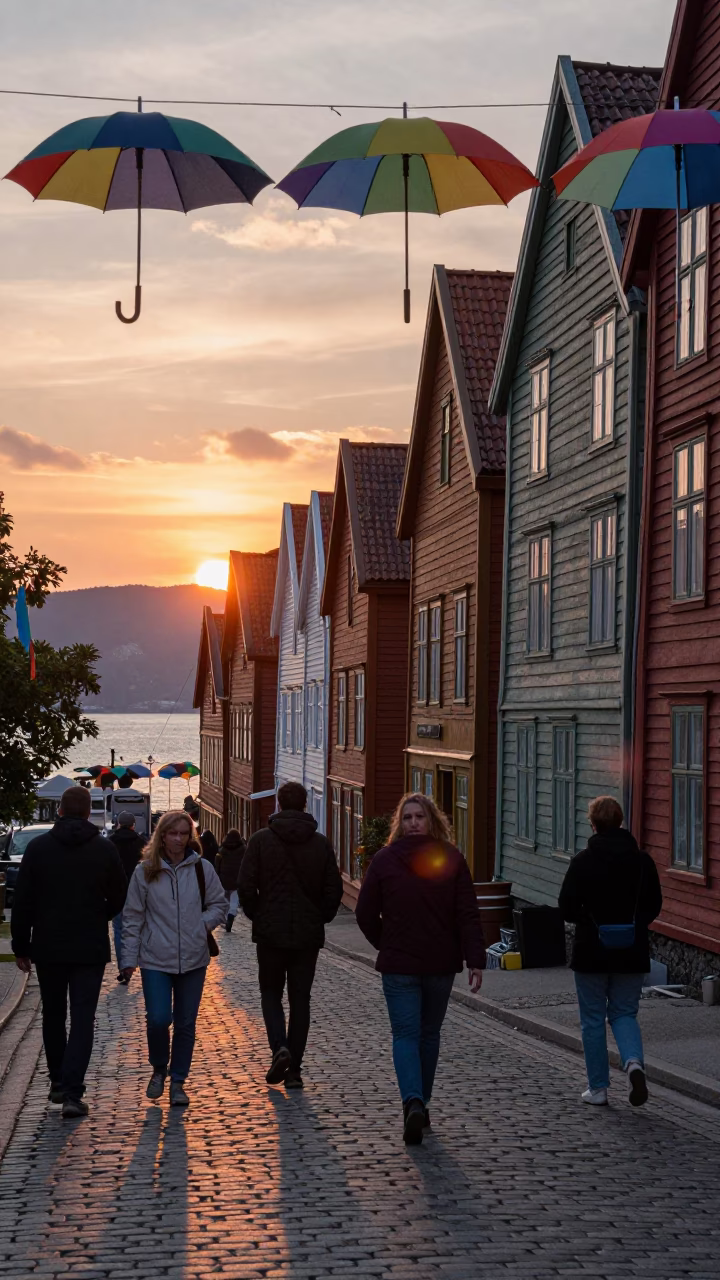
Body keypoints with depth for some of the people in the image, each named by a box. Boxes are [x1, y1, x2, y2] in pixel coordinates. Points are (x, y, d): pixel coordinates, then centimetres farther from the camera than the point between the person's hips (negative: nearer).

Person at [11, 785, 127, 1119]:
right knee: (82, 1020, -2)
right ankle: (72, 1093, -12)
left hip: (48, 947, 1)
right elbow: (119, 899, 3)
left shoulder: (38, 847, -3)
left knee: (53, 1017, 17)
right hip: (90, 950, -1)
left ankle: (59, 1083, 26)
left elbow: (22, 902, -3)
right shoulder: (105, 849, -3)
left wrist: (21, 946, 4)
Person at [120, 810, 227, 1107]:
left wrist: (203, 925, -6)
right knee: (158, 1019, -10)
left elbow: (219, 904, 12)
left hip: (193, 960, 2)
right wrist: (129, 958, 0)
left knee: (186, 1024, 6)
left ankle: (178, 1082, 19)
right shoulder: (145, 871, -2)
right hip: (155, 960, -2)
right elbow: (133, 917, 2)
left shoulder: (202, 869, 1)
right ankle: (159, 1070, 18)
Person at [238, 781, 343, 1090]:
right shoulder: (321, 843, 0)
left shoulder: (260, 840, -5)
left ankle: (279, 1047, -9)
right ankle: (294, 1069, 7)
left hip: (270, 933, -1)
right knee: (300, 999, 8)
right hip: (308, 934, 2)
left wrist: (257, 916, 8)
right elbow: (334, 889, 0)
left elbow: (246, 887, -8)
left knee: (270, 992, 14)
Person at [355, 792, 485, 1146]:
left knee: (405, 1034, 1)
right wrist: (475, 960, -7)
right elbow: (468, 914, -7)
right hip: (441, 964, 2)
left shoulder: (384, 860, -5)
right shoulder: (451, 859, -3)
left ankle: (413, 1102, -20)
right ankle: (420, 1104, 26)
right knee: (429, 1033, 17)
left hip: (398, 965, -2)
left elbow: (365, 914, -1)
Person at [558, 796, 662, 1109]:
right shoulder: (642, 861, -2)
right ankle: (634, 1061, -13)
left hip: (591, 952, -2)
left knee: (593, 1019, 9)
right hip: (632, 953, 3)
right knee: (624, 1014, 14)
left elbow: (567, 907, -12)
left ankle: (598, 1089, 13)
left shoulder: (583, 862, -12)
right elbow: (654, 906, 3)